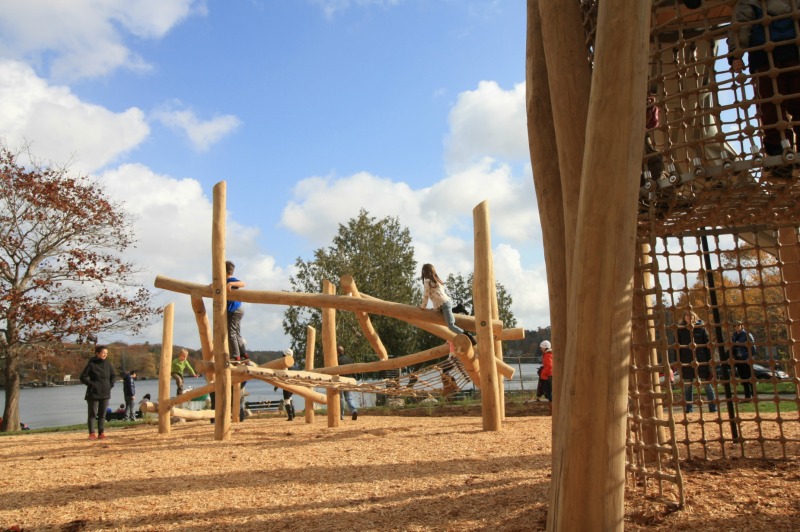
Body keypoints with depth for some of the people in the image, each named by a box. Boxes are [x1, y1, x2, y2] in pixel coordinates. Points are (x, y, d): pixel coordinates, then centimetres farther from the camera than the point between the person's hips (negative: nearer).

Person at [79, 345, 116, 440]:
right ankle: (92, 433, 6)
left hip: (105, 393, 4)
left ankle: (101, 433, 11)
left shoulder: (108, 364, 6)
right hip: (93, 393, -4)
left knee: (102, 414, 7)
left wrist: (111, 384, 4)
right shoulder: (91, 364, -7)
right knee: (93, 414, 1)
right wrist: (91, 384, -12)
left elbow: (114, 376, 17)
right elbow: (83, 377, -6)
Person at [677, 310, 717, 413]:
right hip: (686, 362, 2)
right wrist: (678, 361, 1)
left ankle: (713, 408, 7)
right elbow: (677, 346, 6)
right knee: (687, 385, 6)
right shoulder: (680, 329, 4)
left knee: (707, 384, 2)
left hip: (701, 361, -2)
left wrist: (709, 359, -5)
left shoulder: (701, 327, 1)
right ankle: (689, 408, 14)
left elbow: (707, 344, 1)